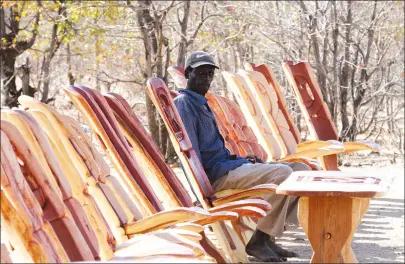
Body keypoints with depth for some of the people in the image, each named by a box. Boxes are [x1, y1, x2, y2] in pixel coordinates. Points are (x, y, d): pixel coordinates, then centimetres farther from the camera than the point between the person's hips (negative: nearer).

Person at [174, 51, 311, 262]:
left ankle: (267, 237, 0)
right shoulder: (184, 102, -8)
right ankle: (258, 242, -17)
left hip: (227, 166, 10)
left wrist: (239, 158, 13)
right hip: (216, 175, -10)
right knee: (282, 173, -28)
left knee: (301, 170, 4)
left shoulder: (201, 103, 23)